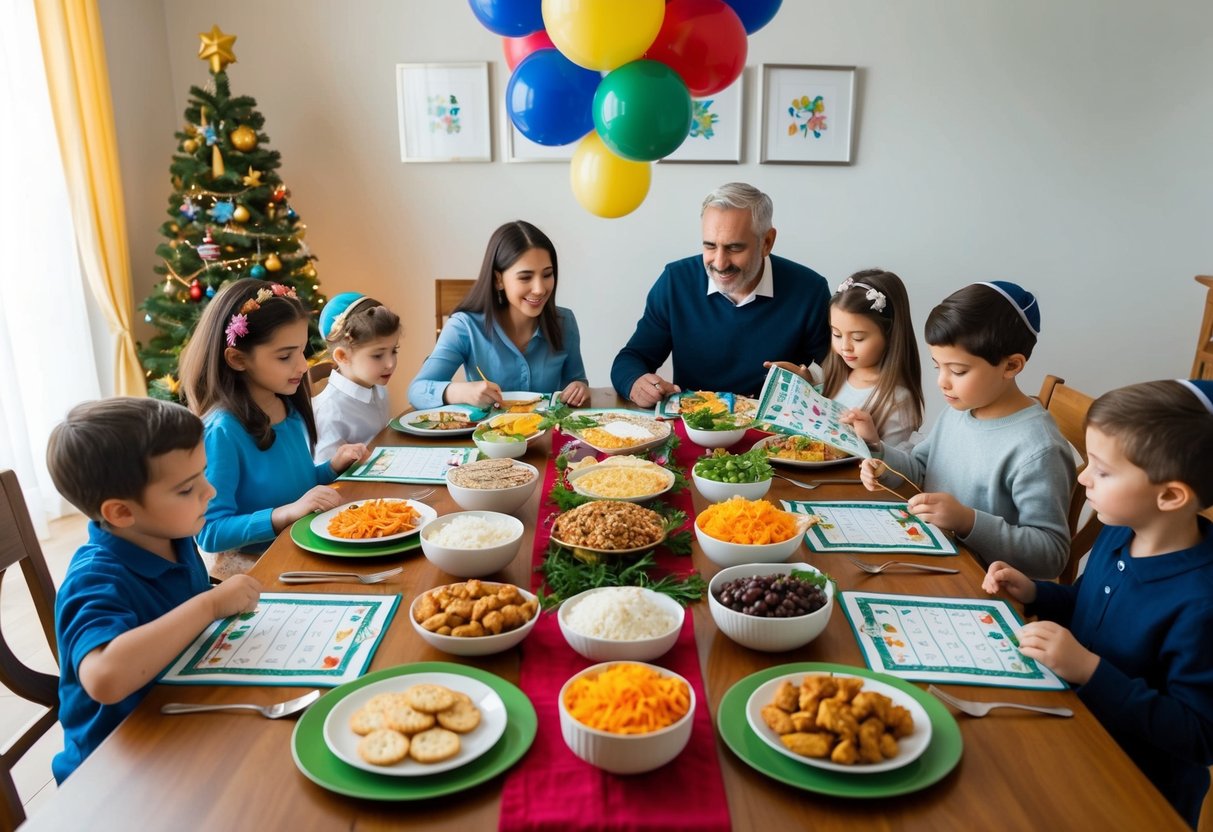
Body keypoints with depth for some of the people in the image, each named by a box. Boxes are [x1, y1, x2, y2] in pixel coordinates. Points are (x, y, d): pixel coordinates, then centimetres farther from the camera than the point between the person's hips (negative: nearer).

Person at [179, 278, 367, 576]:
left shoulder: (291, 408, 4)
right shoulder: (223, 431, -18)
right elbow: (209, 533, -18)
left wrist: (332, 467, 2)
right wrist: (287, 513, -28)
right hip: (251, 566, -7)